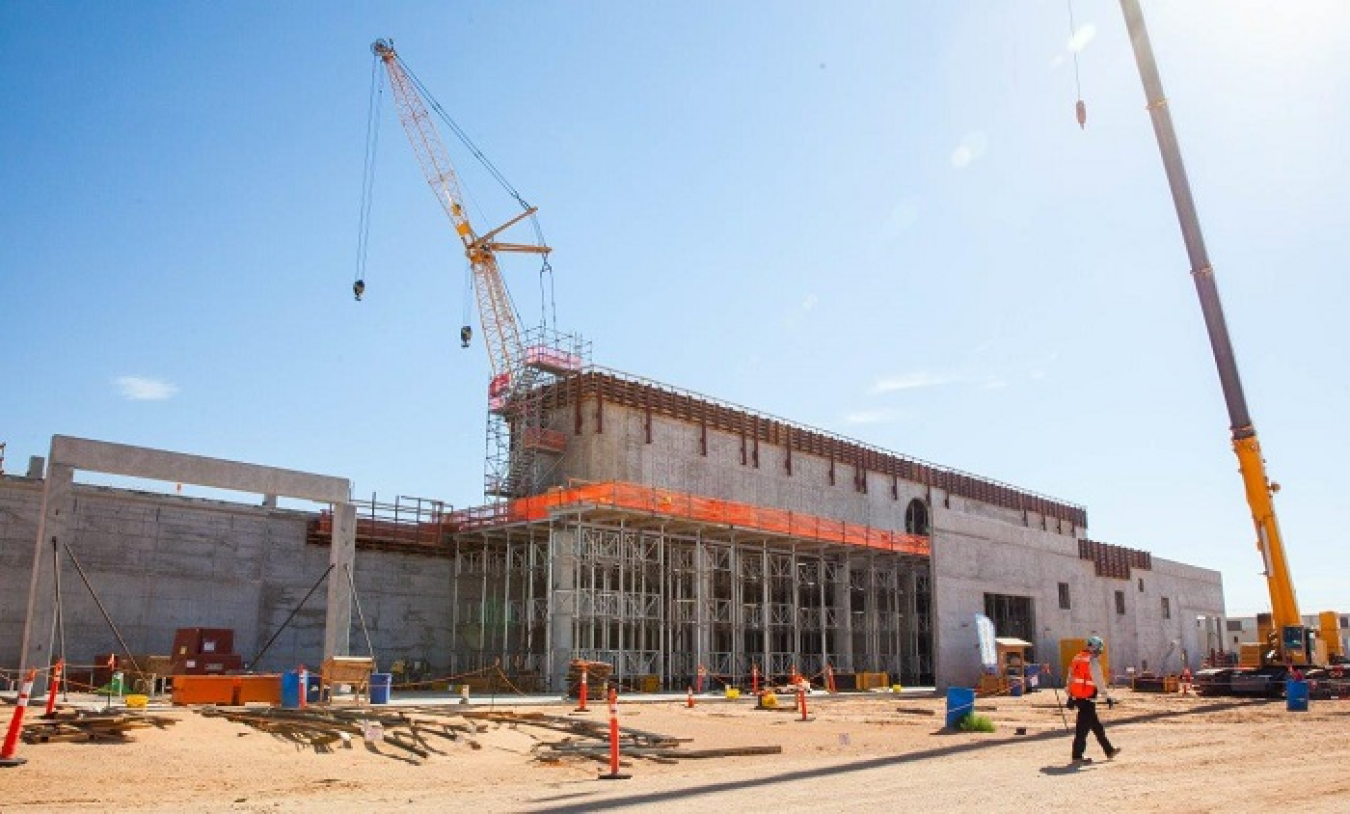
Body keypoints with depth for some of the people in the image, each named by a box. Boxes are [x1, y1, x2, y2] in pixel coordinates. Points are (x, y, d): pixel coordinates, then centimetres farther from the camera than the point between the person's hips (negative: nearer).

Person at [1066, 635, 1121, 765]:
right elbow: (1099, 681, -16)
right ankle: (1077, 756, -1)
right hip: (1087, 699, -9)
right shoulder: (1093, 661, -13)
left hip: (1077, 697, 9)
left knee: (1097, 726, 19)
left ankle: (1109, 750, 30)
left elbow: (1071, 678, 17)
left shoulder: (1077, 658, 14)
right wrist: (1107, 696, -10)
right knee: (1083, 727, -4)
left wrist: (1071, 697, 21)